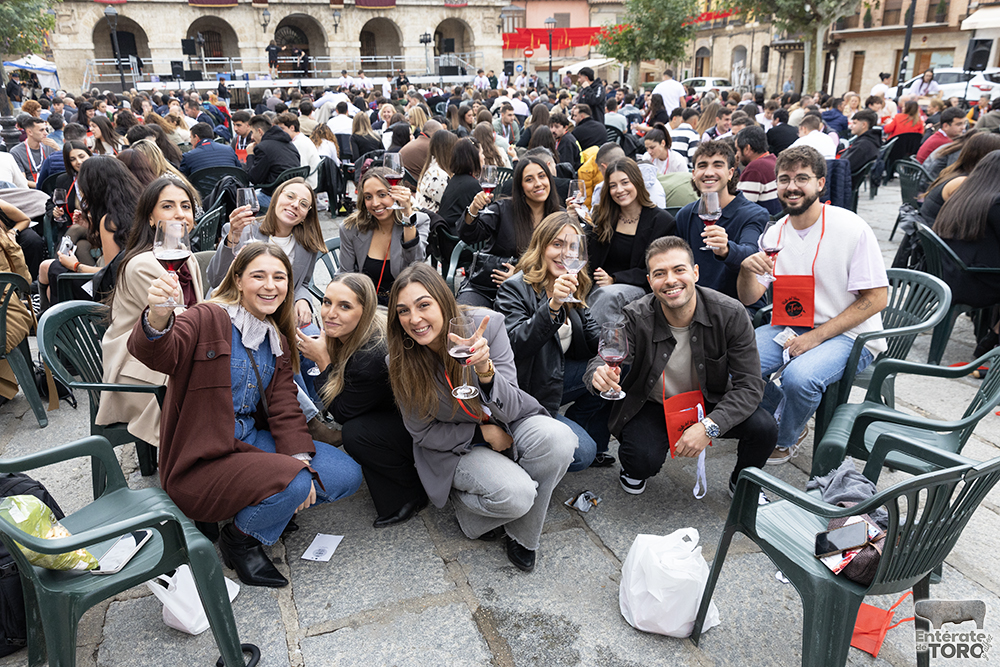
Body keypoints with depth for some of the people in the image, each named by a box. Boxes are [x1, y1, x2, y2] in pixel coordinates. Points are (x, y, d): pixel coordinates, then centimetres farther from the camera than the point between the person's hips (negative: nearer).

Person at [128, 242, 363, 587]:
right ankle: (240, 540, 1)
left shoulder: (277, 340, 9)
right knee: (292, 484, -29)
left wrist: (300, 458, -11)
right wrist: (158, 320, -55)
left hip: (251, 438, 7)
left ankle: (273, 509, 15)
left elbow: (283, 406, 4)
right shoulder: (209, 319, -13)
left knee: (347, 475, -5)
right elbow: (159, 355, -32)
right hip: (203, 459, -7)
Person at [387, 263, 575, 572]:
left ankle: (522, 535, -6)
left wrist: (485, 370, -41)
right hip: (456, 445, -2)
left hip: (507, 425, 2)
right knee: (515, 495, -30)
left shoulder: (486, 323, -20)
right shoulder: (401, 363, -18)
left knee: (558, 439, -30)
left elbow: (510, 410, -21)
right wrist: (480, 434, -16)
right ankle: (460, 498, 5)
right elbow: (423, 432, -6)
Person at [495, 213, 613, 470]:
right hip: (527, 395, -8)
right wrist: (552, 306, -38)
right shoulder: (515, 289, -15)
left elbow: (593, 337, 5)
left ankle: (594, 440, 7)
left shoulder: (573, 288, 8)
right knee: (581, 453, -21)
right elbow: (514, 346, -27)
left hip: (559, 377, 8)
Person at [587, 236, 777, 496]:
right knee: (644, 461, -29)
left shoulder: (731, 314, -20)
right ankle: (633, 470, 13)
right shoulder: (635, 318, -21)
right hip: (652, 405, -2)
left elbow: (749, 385, -18)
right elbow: (603, 359, -27)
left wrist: (709, 426, -31)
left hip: (709, 404, 2)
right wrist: (600, 375, -54)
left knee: (764, 427, -22)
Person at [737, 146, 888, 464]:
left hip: (847, 334, -5)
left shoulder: (851, 228, -13)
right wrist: (747, 270, -21)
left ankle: (785, 439, 2)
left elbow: (876, 298, -12)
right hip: (788, 328, 5)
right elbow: (749, 298, 3)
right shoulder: (775, 232, 4)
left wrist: (816, 337, -19)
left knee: (799, 377, -33)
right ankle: (784, 416, 13)